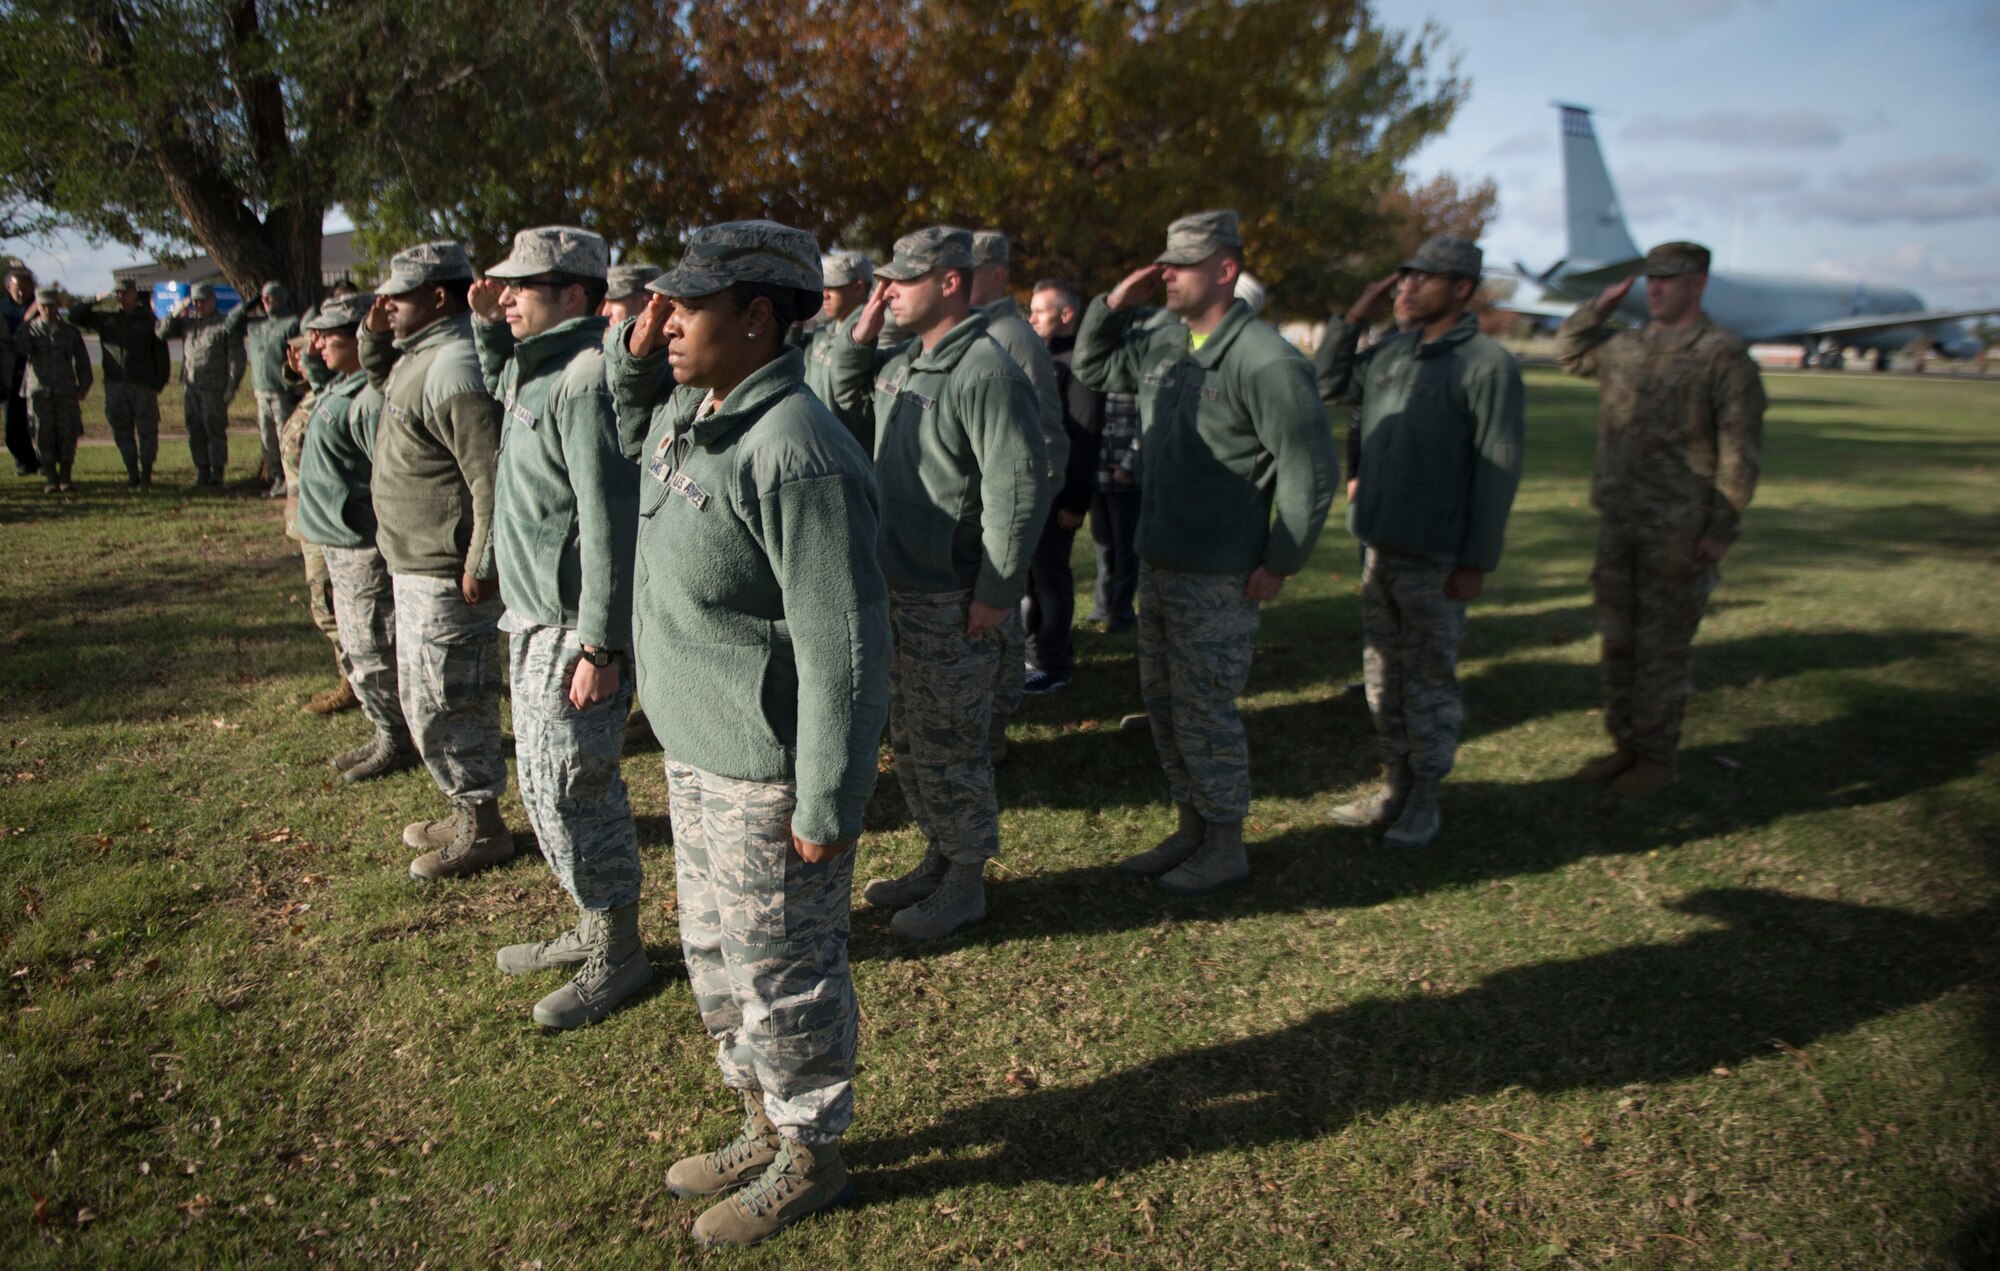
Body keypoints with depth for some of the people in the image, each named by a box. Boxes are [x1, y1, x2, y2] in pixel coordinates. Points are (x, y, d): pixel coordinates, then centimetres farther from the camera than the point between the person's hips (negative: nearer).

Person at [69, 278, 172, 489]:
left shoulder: (148, 320, 3)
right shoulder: (105, 318, 12)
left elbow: (161, 355, 2)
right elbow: (75, 316, 11)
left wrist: (158, 384, -4)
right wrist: (97, 300, 2)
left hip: (143, 385, -3)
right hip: (115, 385, 3)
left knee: (147, 431, -2)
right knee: (122, 432, 5)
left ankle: (146, 474, 5)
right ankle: (132, 473, 12)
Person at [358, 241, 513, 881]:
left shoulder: (455, 367, -21)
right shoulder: (420, 356, 12)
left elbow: (489, 475, -26)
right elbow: (383, 384, 34)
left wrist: (480, 566, -25)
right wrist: (375, 336, 14)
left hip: (444, 571, -11)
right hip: (415, 563, 11)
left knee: (441, 701, -2)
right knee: (423, 696, 20)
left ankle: (482, 827, 13)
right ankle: (468, 811, 32)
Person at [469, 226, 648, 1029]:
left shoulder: (586, 380, -20)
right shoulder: (533, 368, 11)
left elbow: (609, 522, -25)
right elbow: (501, 388, 37)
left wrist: (600, 647, -25)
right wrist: (488, 326, 17)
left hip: (573, 630, -10)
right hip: (533, 618, 10)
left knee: (572, 789, -1)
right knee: (543, 782, 19)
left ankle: (619, 954, 17)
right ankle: (594, 926, 35)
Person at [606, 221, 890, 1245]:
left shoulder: (793, 451, -25)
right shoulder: (687, 409, 6)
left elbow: (843, 650, -26)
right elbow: (630, 406, 33)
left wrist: (826, 809, -22)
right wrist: (635, 347, 10)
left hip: (767, 775, -10)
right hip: (695, 752, 10)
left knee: (782, 973, 8)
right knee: (715, 957, 23)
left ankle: (810, 1159, 31)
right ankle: (767, 1127, 44)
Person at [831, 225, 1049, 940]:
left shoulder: (984, 371, -17)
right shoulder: (904, 363, 12)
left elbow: (1020, 485, -22)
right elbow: (842, 382, 30)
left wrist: (997, 589, -22)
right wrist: (862, 330, 10)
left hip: (951, 600, -9)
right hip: (897, 586, 9)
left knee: (950, 744, 2)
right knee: (908, 738, 18)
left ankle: (965, 883, 19)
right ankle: (937, 859, 34)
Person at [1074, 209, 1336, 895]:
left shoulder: (1265, 361, -18)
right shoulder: (1160, 343, 7)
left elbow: (1311, 470, -17)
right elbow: (1092, 366, 23)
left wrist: (1280, 563, -14)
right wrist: (1114, 304, 5)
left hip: (1218, 577, -9)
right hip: (1157, 562, 9)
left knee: (1205, 711, 1)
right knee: (1162, 705, 17)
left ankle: (1225, 848, 19)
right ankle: (1192, 830, 33)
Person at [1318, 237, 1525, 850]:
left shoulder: (1487, 364, -11)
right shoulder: (1391, 349, 9)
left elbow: (1499, 469, -13)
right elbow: (1331, 386, 21)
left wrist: (1477, 561, -16)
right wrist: (1354, 317, 8)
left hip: (1436, 558, -7)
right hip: (1380, 546, 7)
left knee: (1429, 680, 3)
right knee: (1383, 675, 14)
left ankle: (1424, 800, 17)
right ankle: (1395, 786, 27)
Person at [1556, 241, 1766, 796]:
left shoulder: (1722, 356, -8)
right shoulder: (1627, 348, 11)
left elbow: (1739, 452, -10)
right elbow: (1569, 351, 30)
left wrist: (1721, 528, -14)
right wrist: (1601, 306, 13)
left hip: (1678, 531, -6)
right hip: (1617, 522, 7)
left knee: (1663, 646, 1)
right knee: (1618, 639, 13)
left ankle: (1657, 756, 13)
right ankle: (1625, 744, 25)